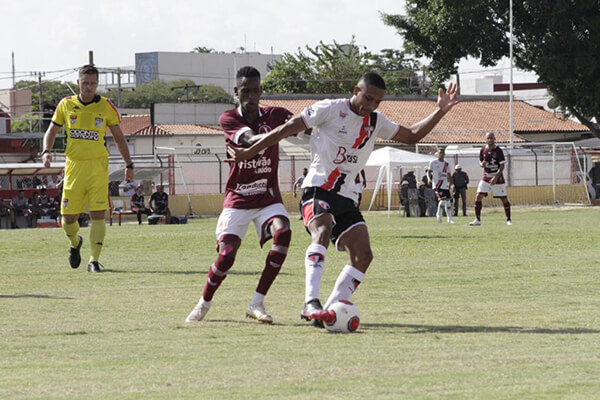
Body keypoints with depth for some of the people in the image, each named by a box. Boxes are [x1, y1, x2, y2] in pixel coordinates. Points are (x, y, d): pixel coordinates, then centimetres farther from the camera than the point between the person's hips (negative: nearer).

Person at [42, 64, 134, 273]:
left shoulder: (106, 106, 2)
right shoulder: (66, 105, 5)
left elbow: (118, 137, 10)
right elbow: (52, 131, 14)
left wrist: (128, 164, 7)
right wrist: (46, 151, -4)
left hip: (98, 166, -1)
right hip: (74, 166, 1)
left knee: (98, 214, -11)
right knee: (68, 218, 1)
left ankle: (94, 261, -4)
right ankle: (75, 243, 34)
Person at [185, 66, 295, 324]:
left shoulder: (274, 116, 2)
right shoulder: (228, 119, -6)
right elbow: (249, 139, -26)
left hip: (268, 198, 1)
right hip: (237, 199, -1)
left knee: (282, 233, -27)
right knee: (226, 254, -14)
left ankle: (257, 303, -18)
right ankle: (204, 303, 14)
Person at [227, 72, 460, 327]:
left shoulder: (376, 122, 15)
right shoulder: (330, 109, -4)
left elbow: (411, 136, 23)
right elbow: (287, 129, -2)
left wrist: (440, 112, 10)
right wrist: (248, 153, -2)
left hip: (345, 197, 7)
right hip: (316, 189, -7)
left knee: (363, 255, -9)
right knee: (323, 229, -35)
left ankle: (329, 310, -7)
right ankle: (311, 303, -48)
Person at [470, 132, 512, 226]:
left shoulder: (498, 151, -10)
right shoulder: (483, 150, 3)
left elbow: (502, 165, -11)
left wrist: (496, 177, -21)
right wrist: (482, 164, -13)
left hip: (497, 178, -3)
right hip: (486, 178, 3)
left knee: (504, 199, 0)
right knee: (478, 197, -8)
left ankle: (508, 219, 16)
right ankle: (477, 220, -2)